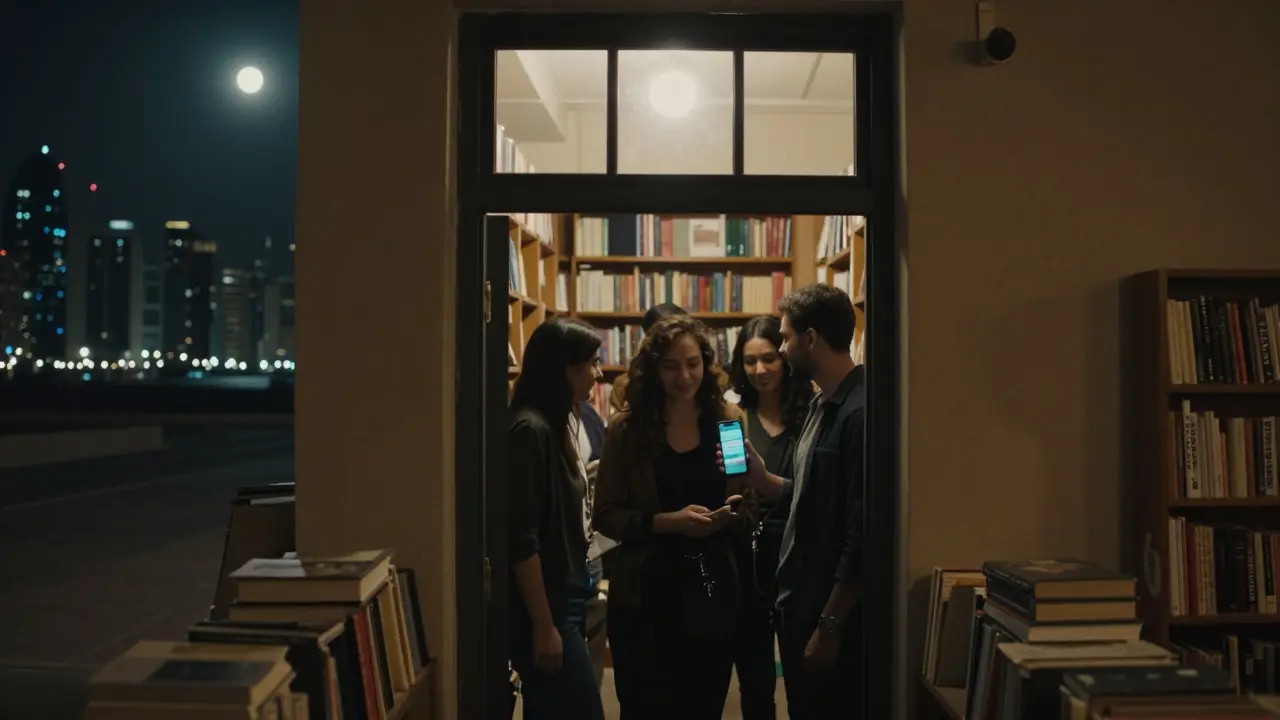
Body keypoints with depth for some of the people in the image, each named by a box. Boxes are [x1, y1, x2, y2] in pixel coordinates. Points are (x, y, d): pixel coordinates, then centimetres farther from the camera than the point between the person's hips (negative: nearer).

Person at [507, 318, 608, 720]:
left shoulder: (553, 425, 11)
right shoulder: (529, 430, -16)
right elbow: (521, 539, -21)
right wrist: (543, 626, -19)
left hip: (563, 600, 9)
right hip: (544, 608, -9)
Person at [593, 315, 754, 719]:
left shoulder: (728, 421, 1)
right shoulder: (627, 428, -5)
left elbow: (748, 508, 6)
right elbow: (606, 515, -6)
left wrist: (730, 516, -16)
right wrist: (666, 521, -20)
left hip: (713, 587, 2)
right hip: (645, 591, -2)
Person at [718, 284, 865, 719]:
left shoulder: (859, 413, -20)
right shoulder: (821, 405, 9)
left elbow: (862, 535, -22)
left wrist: (830, 625, -19)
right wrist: (759, 477, -1)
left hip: (833, 614, -9)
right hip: (799, 601, 9)